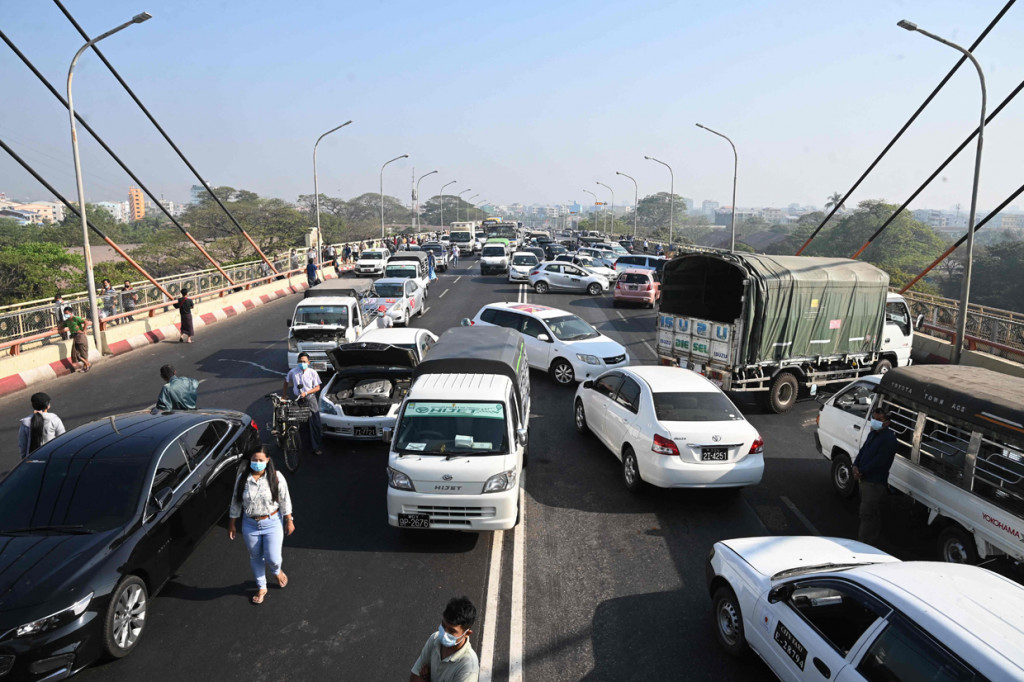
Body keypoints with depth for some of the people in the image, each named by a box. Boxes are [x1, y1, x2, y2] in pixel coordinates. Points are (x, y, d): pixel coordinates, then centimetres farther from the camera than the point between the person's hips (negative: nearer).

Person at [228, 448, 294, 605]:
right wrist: (232, 524, 5)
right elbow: (235, 502, 1)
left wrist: (289, 521, -2)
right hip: (250, 524, 2)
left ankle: (277, 571, 36)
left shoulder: (276, 477, -14)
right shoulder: (242, 477, -9)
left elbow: (285, 500, -6)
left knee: (272, 559, -2)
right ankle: (261, 588, 40)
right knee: (255, 557, 17)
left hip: (272, 523, -2)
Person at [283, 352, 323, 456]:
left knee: (315, 424, -3)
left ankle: (315, 447, 4)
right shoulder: (293, 372, -3)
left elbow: (317, 387, -3)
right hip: (297, 400, 1)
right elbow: (286, 382, 15)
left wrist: (306, 393, -15)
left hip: (310, 399, -1)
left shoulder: (312, 372, -6)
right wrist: (284, 394, 16)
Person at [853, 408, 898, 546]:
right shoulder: (873, 434, 11)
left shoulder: (889, 439, -19)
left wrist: (861, 471, -16)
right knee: (874, 511, 23)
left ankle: (863, 543, -4)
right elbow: (863, 450, 13)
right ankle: (875, 535, 38)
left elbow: (878, 461, -22)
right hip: (866, 479, 9)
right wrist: (855, 465, -4)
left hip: (876, 482, -9)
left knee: (866, 513, -9)